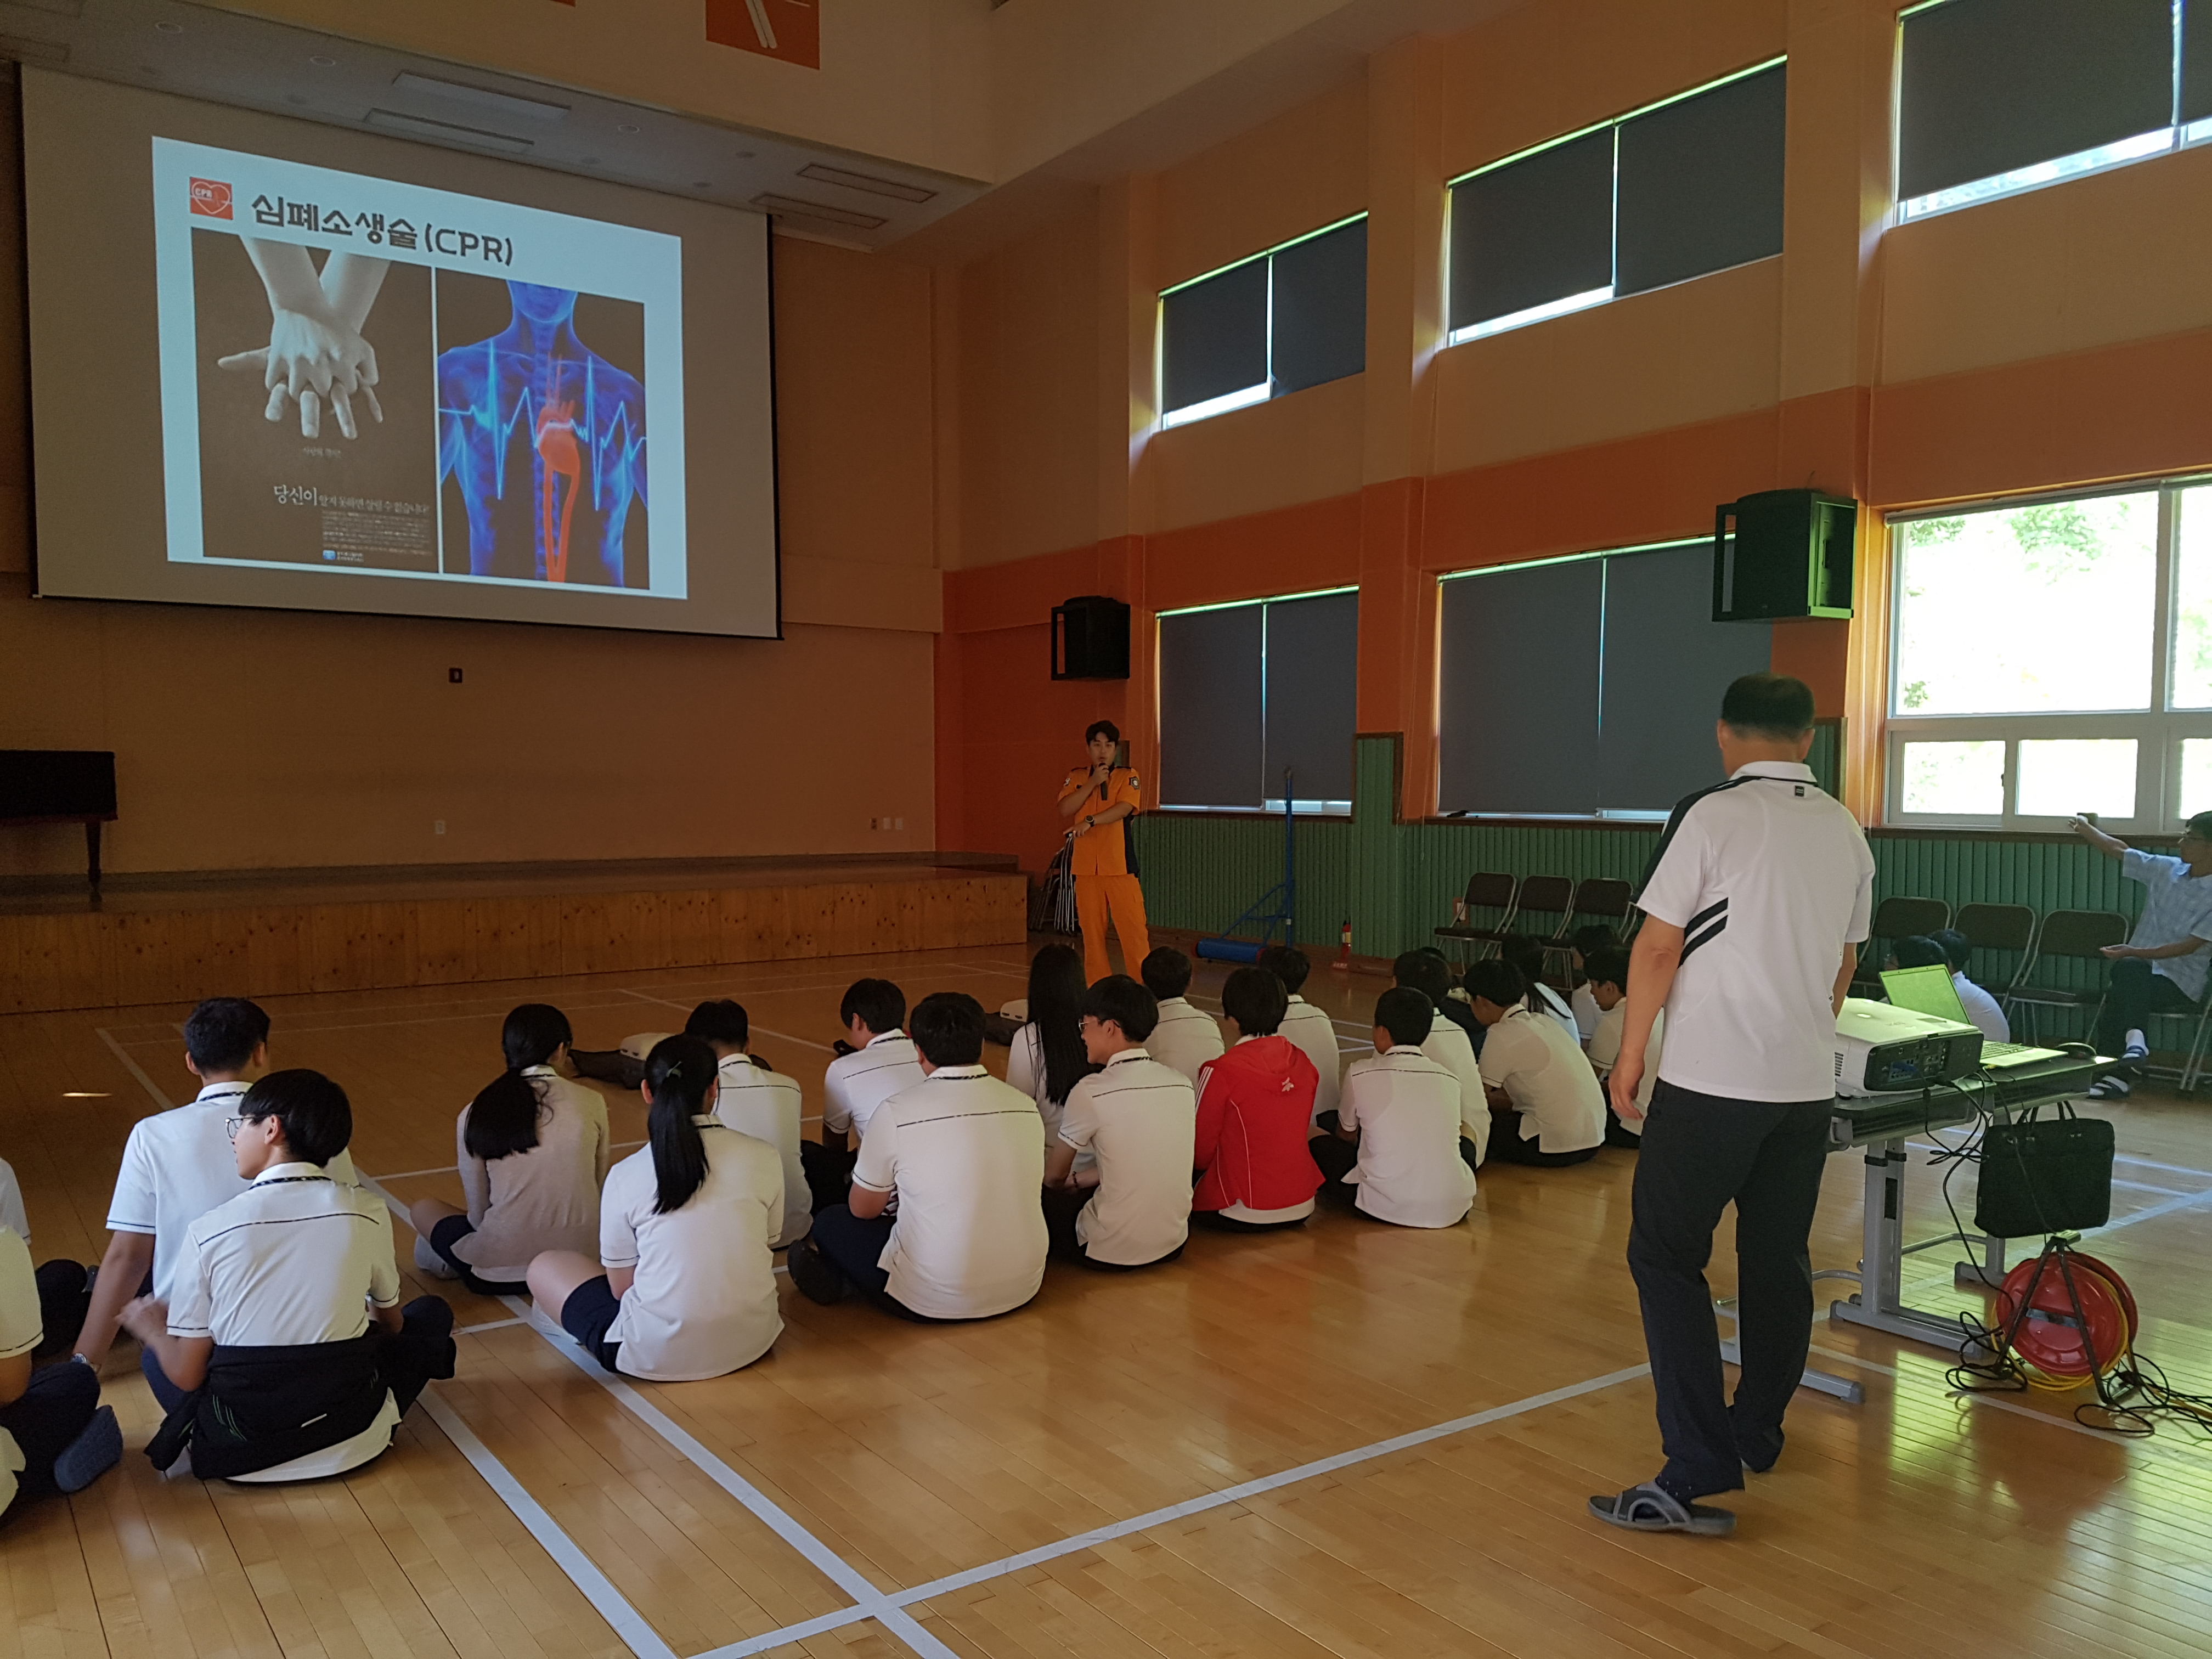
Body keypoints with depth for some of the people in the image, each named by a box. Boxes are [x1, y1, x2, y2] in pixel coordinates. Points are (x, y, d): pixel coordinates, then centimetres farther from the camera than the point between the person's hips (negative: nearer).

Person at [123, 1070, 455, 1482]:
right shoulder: (367, 1212, -11)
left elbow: (186, 1375, -8)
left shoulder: (209, 1231, -13)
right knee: (432, 1314, 23)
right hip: (349, 1433, 1)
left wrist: (152, 1330, 14)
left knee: (159, 1359, 28)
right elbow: (389, 1322, 6)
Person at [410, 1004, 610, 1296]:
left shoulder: (476, 1115, -6)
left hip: (503, 1270, -1)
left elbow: (479, 1214, 0)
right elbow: (595, 1188, 6)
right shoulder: (592, 1104, -5)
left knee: (423, 1209, 26)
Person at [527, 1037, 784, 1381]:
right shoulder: (766, 1158, -8)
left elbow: (621, 1287, -4)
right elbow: (764, 1253, 4)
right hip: (753, 1341, 0)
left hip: (657, 1356, 0)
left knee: (545, 1267, 20)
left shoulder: (625, 1177, -12)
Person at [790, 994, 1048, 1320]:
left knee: (830, 1222, 17)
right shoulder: (1026, 1106, -3)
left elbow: (863, 1209, 0)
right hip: (1023, 1290, 4)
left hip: (933, 1302, -4)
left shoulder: (897, 1112, -15)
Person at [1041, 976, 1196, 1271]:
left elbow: (1054, 1176, -1)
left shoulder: (1092, 1092, -15)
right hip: (1173, 1244, 6)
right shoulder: (1181, 1084, 0)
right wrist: (1078, 1180, 20)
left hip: (1110, 1253, -6)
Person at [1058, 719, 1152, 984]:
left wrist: (1090, 821, -29)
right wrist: (1092, 784, -11)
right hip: (1085, 867, 3)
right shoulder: (1076, 777, 12)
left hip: (1119, 866, -3)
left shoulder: (1127, 777, 2)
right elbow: (1065, 809, -4)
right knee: (1091, 932, 5)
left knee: (1134, 929, -7)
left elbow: (1124, 808, -16)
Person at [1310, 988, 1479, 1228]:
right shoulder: (1450, 1079, 8)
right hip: (1452, 1208, 3)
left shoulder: (1360, 1074, 1)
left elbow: (1346, 1135, 19)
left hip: (1388, 1208, -3)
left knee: (1319, 1143, 17)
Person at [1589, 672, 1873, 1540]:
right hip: (1807, 1082, 7)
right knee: (1779, 1258, 16)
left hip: (1711, 1077, -6)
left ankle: (1699, 1474, -8)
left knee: (1666, 1256, -2)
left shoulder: (1711, 815, -9)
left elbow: (1658, 948, -11)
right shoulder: (1846, 832, 9)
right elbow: (1843, 966, 18)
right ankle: (1758, 1434, 30)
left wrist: (1630, 1055, -1)